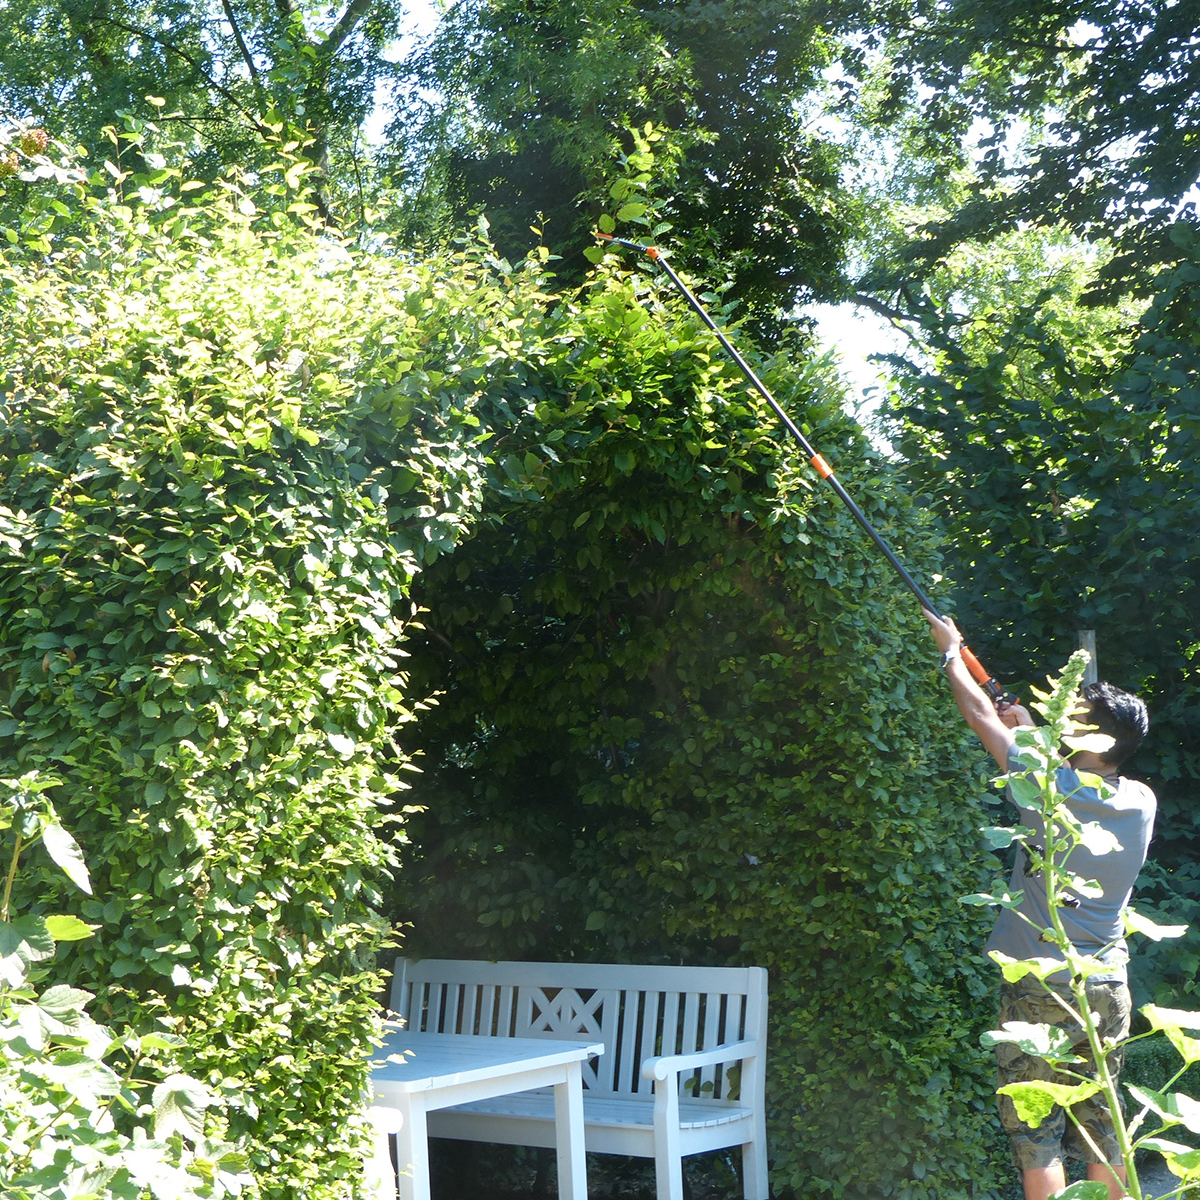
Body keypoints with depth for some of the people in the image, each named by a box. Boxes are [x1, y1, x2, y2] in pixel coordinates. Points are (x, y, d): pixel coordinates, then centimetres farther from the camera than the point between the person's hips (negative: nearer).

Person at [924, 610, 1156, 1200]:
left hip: (1040, 991, -5)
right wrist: (1033, 732, 29)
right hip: (1108, 990, 6)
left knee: (1035, 1131, 2)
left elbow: (980, 715, -4)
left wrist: (951, 651, 11)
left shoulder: (1049, 791, -15)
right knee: (1100, 1124, 14)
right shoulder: (1141, 802, -1)